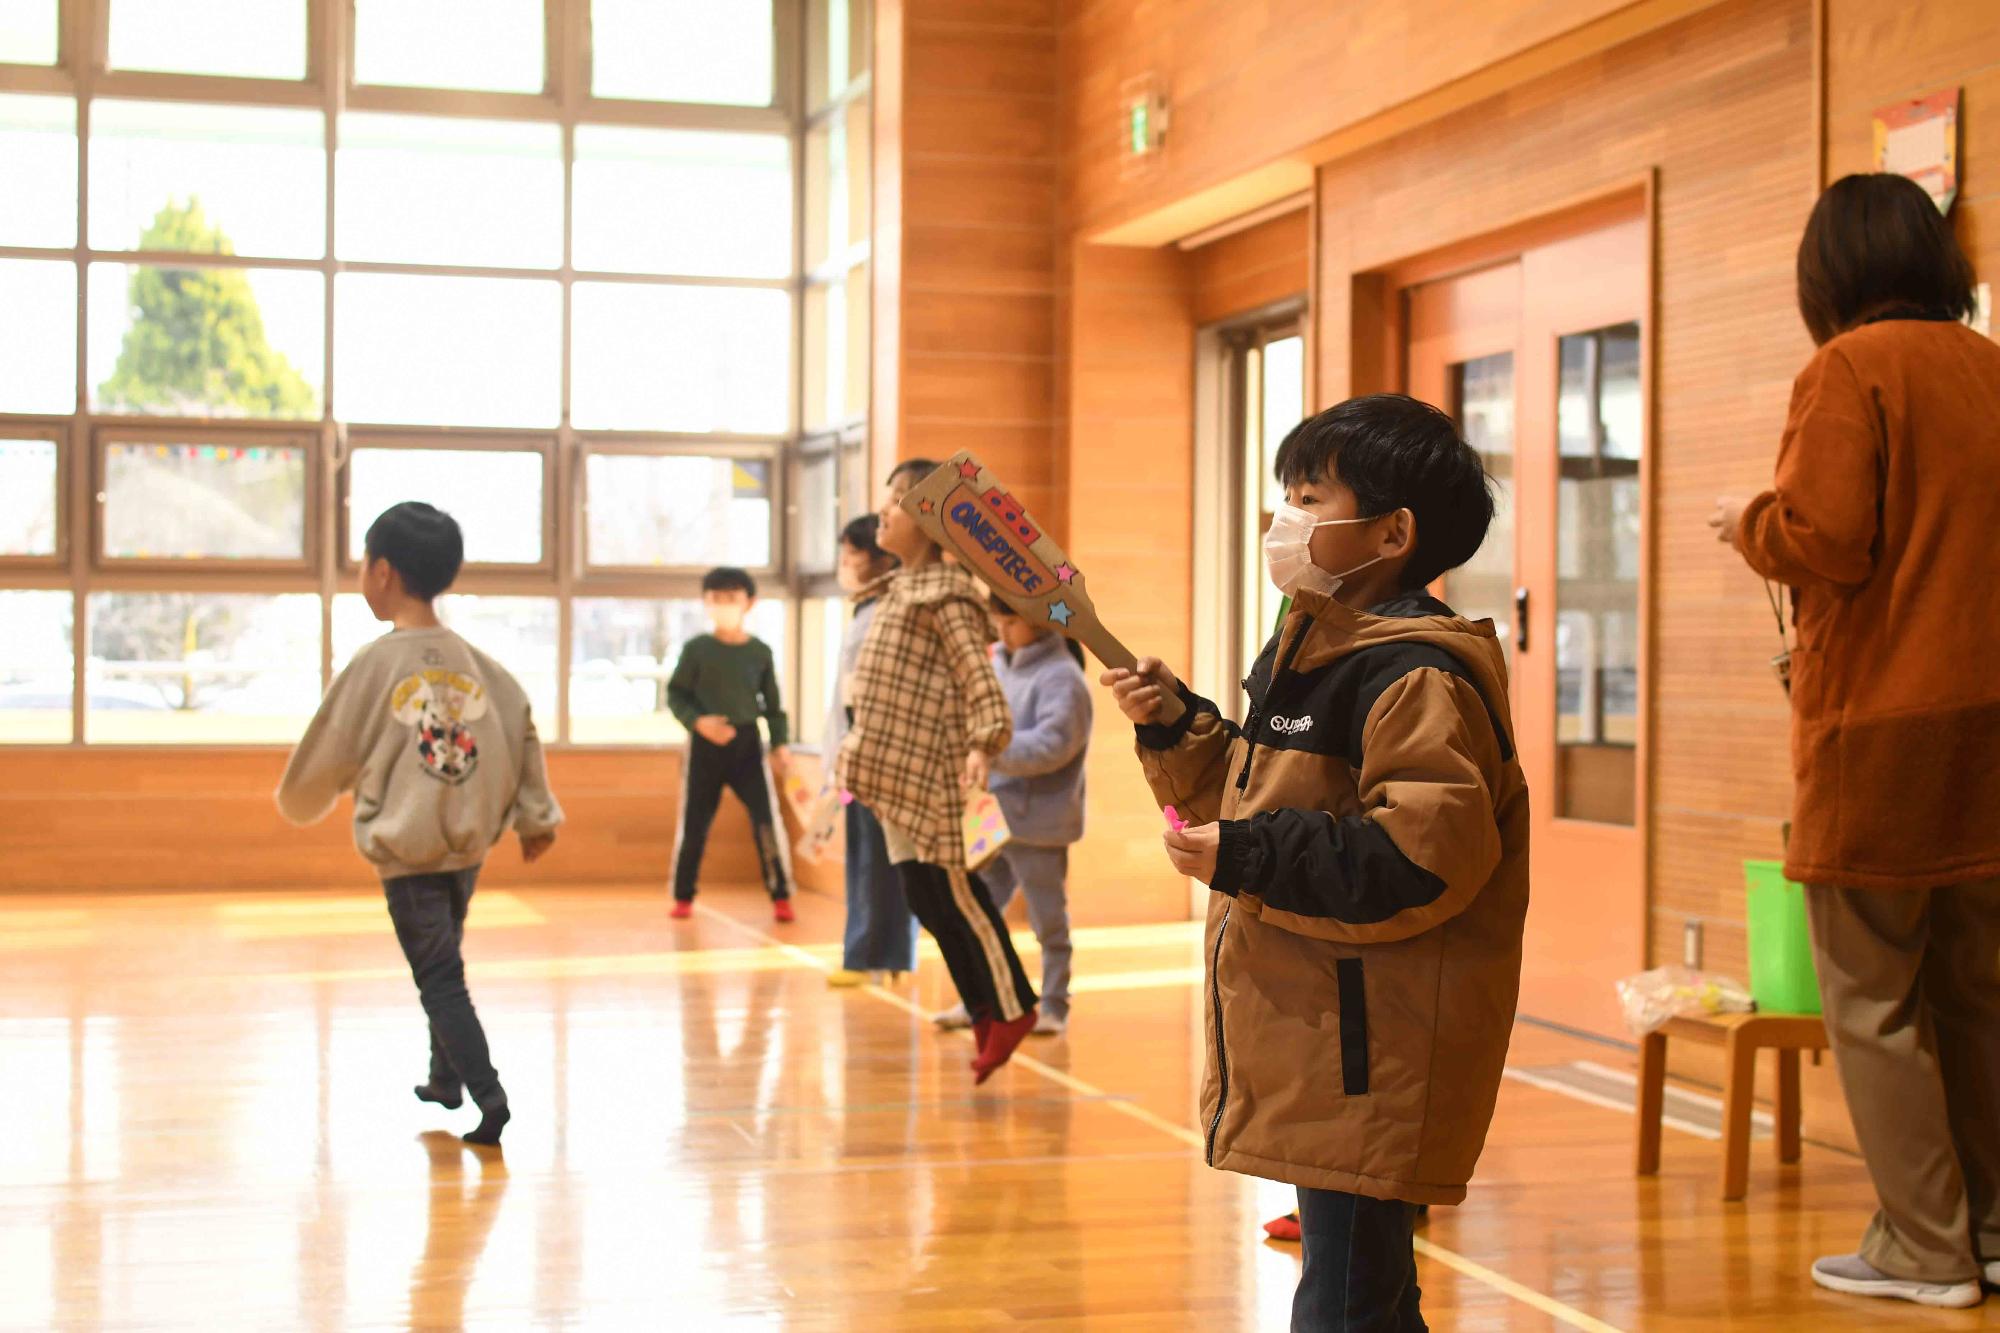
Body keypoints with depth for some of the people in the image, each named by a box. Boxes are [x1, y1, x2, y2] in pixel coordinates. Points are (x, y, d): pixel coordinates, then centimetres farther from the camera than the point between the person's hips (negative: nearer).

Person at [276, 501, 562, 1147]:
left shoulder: (374, 665, -14)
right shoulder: (472, 661, -1)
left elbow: (322, 762, -6)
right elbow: (521, 725, 1)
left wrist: (297, 803, 15)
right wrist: (536, 816, 10)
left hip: (405, 853, -5)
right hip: (469, 843, 5)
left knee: (440, 979, -1)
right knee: (444, 965, 23)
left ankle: (488, 1095, -10)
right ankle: (446, 1078, 32)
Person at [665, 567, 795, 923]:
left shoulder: (760, 651, 5)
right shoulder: (697, 648, -1)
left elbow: (773, 703, 11)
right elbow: (675, 694, 0)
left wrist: (780, 742, 0)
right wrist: (696, 721, -17)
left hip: (747, 743, 1)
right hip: (705, 744, -1)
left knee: (767, 819, -9)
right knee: (694, 823, 5)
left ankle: (781, 896, 1)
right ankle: (683, 898, 21)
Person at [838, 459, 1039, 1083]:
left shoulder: (946, 595, -13)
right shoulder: (901, 589, 15)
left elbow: (978, 676, -22)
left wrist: (983, 745, -36)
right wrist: (863, 745, 27)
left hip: (932, 774, -9)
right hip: (896, 774, 9)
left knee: (955, 896, 0)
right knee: (925, 901, 10)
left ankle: (1011, 1008, 15)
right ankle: (985, 1015, 20)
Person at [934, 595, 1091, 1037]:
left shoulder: (1061, 677, -15)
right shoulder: (999, 663, 9)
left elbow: (1051, 744, -25)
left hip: (1036, 822, -8)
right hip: (991, 816, 8)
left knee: (1048, 920, 5)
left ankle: (1054, 1007, 17)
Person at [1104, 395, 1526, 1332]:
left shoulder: (1415, 679, -17)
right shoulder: (1308, 655, 15)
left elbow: (1423, 858, -26)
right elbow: (1246, 798, 28)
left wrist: (1249, 860, -23)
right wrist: (1177, 728, 12)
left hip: (1369, 1066, -10)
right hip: (1313, 1051, 10)